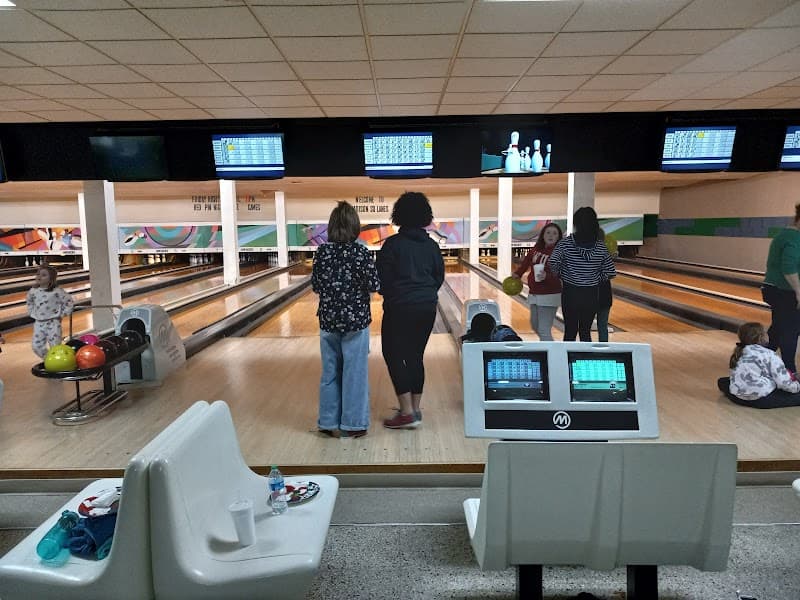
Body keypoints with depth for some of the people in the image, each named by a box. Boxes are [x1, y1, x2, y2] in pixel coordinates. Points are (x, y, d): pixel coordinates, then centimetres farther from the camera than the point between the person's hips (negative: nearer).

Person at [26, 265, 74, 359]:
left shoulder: (57, 291, -13)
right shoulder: (33, 291, 1)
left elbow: (69, 302, -7)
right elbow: (29, 301, 22)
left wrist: (62, 315, -7)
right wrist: (32, 313, 14)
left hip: (53, 323, -5)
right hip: (39, 323, 5)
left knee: (55, 347, -1)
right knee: (37, 346, 6)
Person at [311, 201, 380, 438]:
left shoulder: (322, 252, -3)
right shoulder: (360, 252, -12)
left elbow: (315, 286, 3)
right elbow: (374, 285, -12)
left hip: (328, 321, 3)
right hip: (356, 320, -3)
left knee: (330, 372, 13)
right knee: (354, 373, 7)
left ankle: (328, 422, 22)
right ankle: (352, 424, 14)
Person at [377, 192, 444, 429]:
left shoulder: (392, 244, -10)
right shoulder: (432, 245, 4)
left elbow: (383, 277, -9)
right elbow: (439, 277, 9)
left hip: (399, 309, -5)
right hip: (427, 308, 5)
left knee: (394, 356, 3)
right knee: (415, 356, 13)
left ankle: (407, 413, -2)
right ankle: (415, 409, 19)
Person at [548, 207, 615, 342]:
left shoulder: (566, 243, -9)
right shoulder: (600, 246, -2)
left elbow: (553, 263, -21)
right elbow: (609, 273, -2)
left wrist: (561, 275, -2)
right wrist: (595, 279, 12)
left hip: (570, 293, -2)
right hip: (591, 295, 2)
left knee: (570, 331, 9)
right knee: (586, 331, 13)